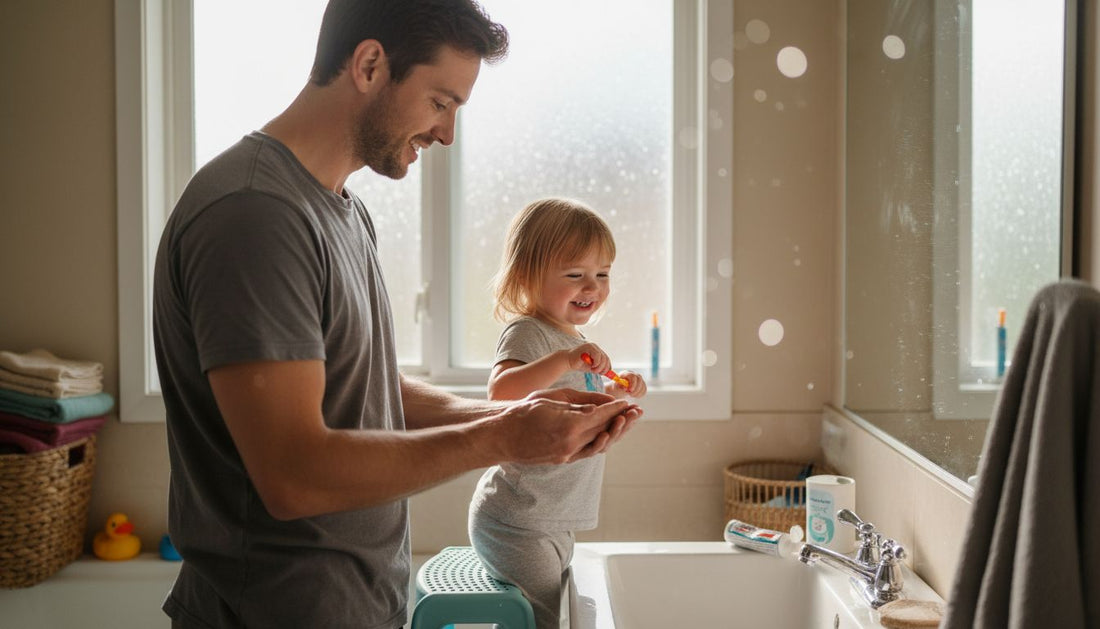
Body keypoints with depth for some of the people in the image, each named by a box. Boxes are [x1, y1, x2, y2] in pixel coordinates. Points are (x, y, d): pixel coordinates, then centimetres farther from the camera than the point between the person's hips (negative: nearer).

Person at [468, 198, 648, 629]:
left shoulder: (570, 338, 12)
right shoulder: (528, 332, -17)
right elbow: (501, 391, -38)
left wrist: (615, 392, 11)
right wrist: (564, 359, -46)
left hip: (554, 522, 10)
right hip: (516, 523, -10)